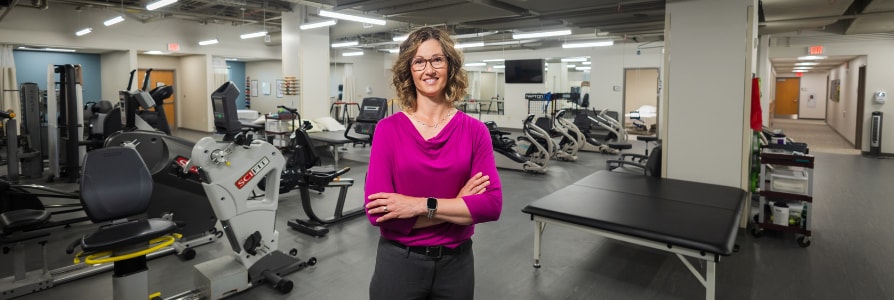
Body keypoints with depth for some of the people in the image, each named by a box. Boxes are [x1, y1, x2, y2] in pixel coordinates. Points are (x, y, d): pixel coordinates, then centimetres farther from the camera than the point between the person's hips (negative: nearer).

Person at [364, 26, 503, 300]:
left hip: (455, 262, 2)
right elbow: (378, 211, -16)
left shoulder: (474, 130, -5)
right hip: (399, 261, -1)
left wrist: (421, 205, -21)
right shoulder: (388, 129, -9)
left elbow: (491, 204, -13)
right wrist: (457, 205, -17)